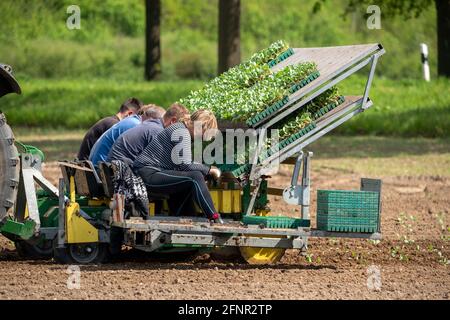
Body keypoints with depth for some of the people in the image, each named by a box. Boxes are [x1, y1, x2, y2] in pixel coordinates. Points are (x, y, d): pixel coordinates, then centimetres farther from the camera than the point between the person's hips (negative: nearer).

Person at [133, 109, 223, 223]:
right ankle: (215, 218, -21)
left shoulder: (180, 129, 19)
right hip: (148, 175, -11)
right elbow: (185, 165, -19)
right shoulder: (181, 132, -12)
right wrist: (209, 170, -7)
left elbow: (181, 165, 18)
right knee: (195, 177, -20)